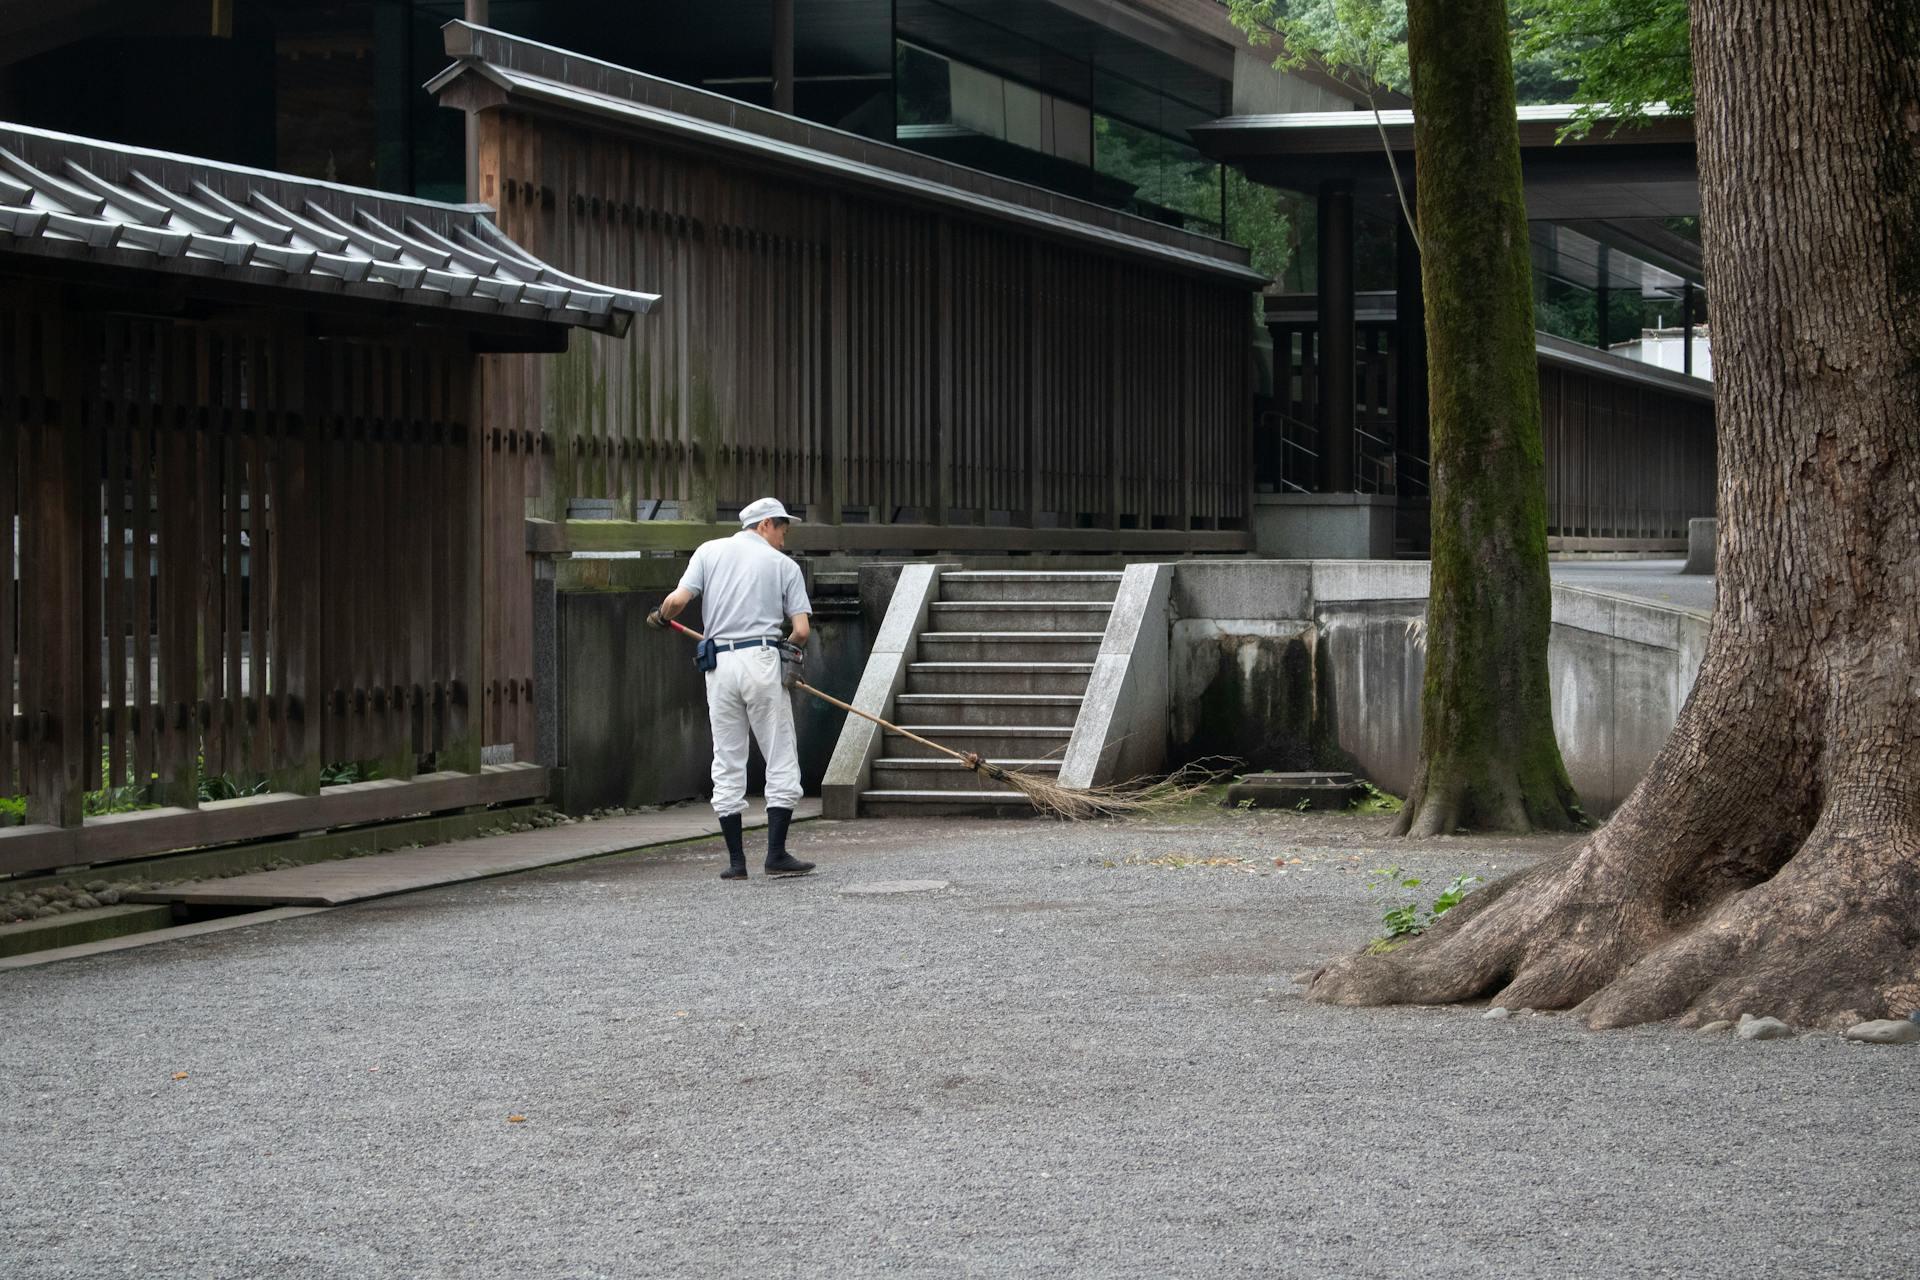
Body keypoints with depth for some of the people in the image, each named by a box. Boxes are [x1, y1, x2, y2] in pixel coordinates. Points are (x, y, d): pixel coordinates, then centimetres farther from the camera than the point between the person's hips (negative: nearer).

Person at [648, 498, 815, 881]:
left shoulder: (709, 551, 10)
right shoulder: (784, 565, 6)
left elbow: (678, 599, -3)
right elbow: (801, 630, 1)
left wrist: (661, 618, 18)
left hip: (719, 663, 3)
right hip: (761, 660, -2)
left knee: (727, 763, 8)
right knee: (780, 760, 4)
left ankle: (736, 860, 7)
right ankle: (776, 855, -2)